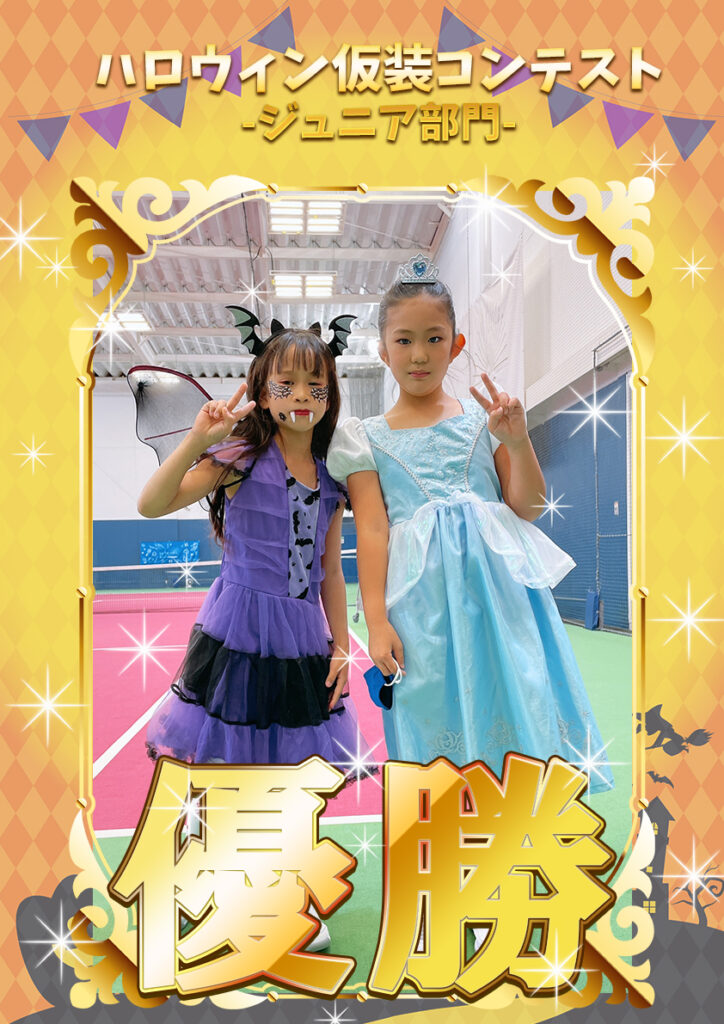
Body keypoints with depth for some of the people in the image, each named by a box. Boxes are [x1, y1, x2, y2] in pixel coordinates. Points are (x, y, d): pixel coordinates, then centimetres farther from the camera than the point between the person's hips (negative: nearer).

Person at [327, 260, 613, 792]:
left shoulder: (480, 418, 7)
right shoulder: (370, 439, 6)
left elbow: (528, 508, 6)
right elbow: (372, 530, 0)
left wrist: (517, 441, -10)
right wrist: (376, 621, -5)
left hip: (497, 580, 1)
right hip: (422, 597, 0)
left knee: (515, 700, -1)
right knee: (436, 710, 3)